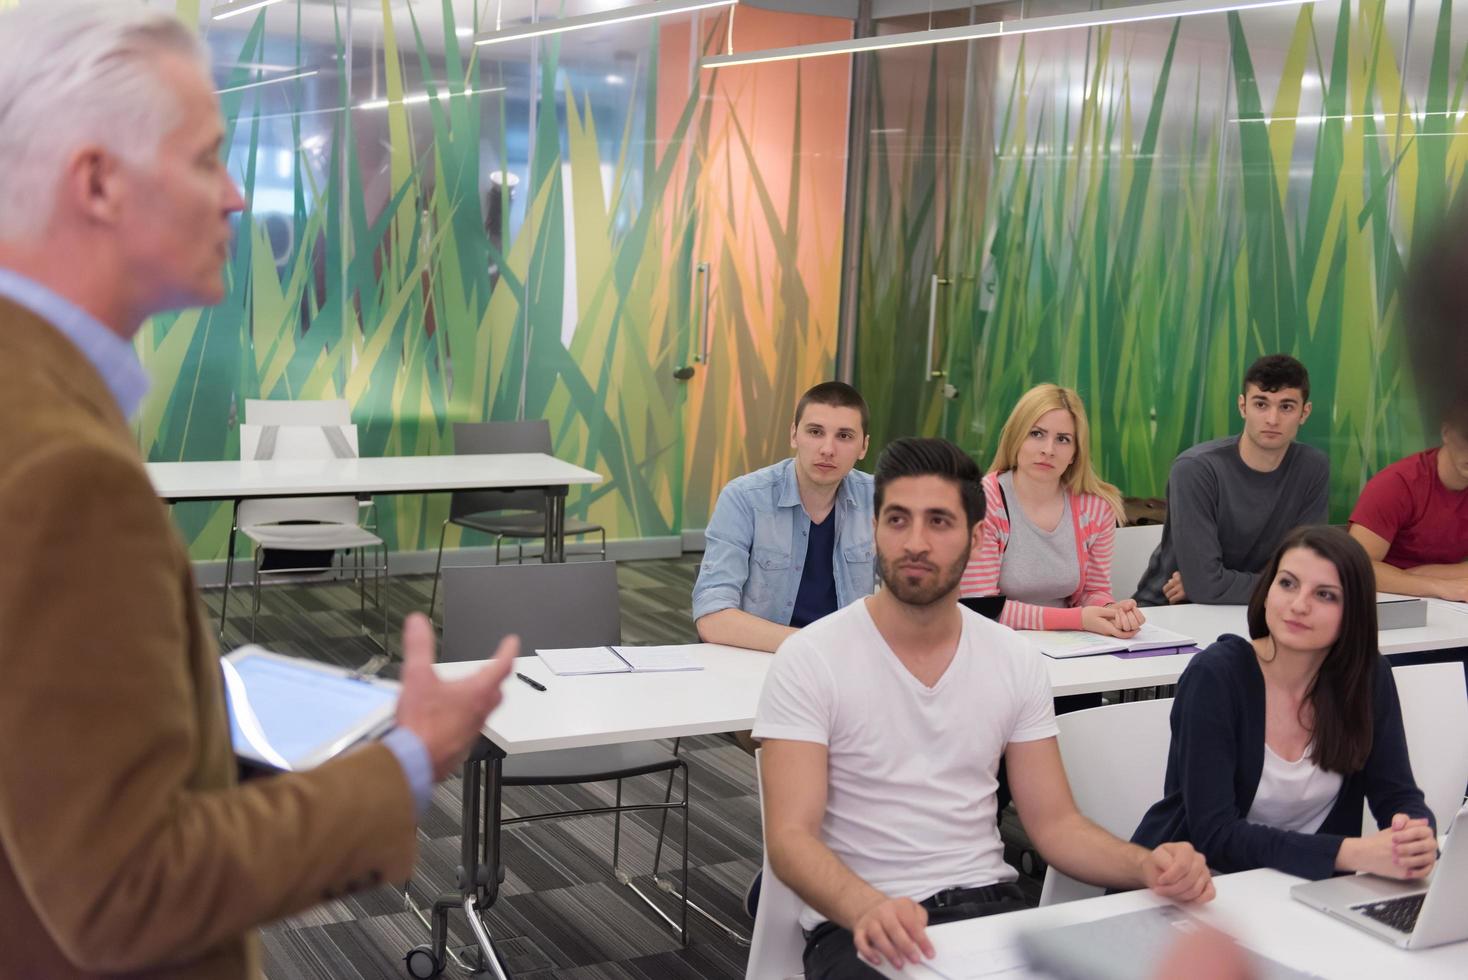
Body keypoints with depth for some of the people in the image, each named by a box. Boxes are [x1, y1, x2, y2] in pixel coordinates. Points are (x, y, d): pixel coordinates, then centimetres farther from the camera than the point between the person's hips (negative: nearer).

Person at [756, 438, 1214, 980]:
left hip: (990, 905, 4)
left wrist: (1146, 865, -13)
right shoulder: (809, 660, -8)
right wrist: (869, 909, -34)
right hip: (856, 924, -4)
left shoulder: (1016, 661, 6)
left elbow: (1054, 822, 7)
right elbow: (791, 837, -14)